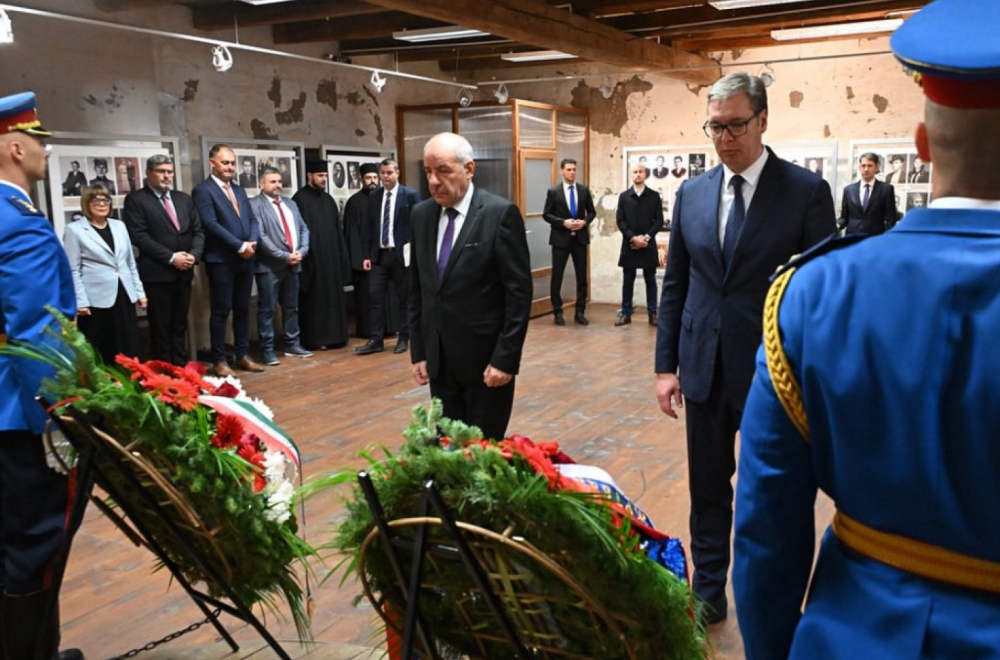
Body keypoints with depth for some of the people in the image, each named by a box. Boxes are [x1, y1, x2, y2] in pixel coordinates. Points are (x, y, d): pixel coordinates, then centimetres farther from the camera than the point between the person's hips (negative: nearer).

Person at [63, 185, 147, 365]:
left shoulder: (119, 226, 12)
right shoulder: (74, 230, -3)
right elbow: (73, 270, -6)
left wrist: (139, 291, 13)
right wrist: (80, 302, -12)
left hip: (124, 296, 5)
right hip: (96, 300, -5)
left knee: (129, 350, 7)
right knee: (100, 353, 2)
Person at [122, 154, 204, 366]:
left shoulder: (184, 199, 15)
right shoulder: (136, 200, -4)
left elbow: (198, 230, 12)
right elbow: (139, 236, -13)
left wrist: (194, 254, -8)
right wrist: (171, 257, -17)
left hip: (184, 272, 5)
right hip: (157, 273, -5)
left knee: (180, 324, 12)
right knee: (160, 327, 1)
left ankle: (181, 368, 19)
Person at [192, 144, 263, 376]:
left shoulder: (239, 190, 17)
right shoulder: (203, 190, -7)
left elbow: (252, 220, 14)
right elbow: (211, 224, -16)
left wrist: (252, 242, -6)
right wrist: (240, 246, -17)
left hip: (245, 259, 7)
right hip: (221, 260, -7)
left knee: (242, 309, 11)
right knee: (220, 311, -1)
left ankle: (242, 355, 19)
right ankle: (219, 360, 6)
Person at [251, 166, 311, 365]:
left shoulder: (290, 203, 16)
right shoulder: (255, 205, -7)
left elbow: (303, 229, 13)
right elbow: (260, 236, -15)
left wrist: (301, 251, -4)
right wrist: (284, 256, -17)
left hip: (293, 264, 7)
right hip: (269, 266, -7)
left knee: (292, 307, 13)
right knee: (267, 309, -1)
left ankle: (292, 345, 23)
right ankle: (267, 350, 5)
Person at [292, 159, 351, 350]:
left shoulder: (328, 199, 14)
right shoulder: (300, 199, -6)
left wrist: (342, 254, 10)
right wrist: (304, 255, -15)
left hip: (331, 258, 7)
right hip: (312, 258, -6)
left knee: (333, 297, 9)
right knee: (314, 299, 0)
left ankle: (333, 336, 16)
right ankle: (314, 339, 6)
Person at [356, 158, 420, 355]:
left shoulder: (410, 195, -3)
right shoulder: (373, 196, 9)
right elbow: (367, 227, 10)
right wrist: (367, 255, 4)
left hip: (402, 254, -4)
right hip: (379, 254, 4)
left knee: (404, 298, 6)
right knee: (376, 296, 1)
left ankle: (403, 338, 17)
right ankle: (376, 340, 6)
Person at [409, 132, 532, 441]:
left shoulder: (500, 213, -11)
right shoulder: (421, 214, 6)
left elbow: (519, 292, -12)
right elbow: (417, 289, 11)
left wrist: (505, 358, -15)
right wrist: (418, 351, 8)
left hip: (485, 359, -5)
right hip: (439, 361, 5)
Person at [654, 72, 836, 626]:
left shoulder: (807, 191, -7)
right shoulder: (692, 193, 5)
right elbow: (675, 285, 8)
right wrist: (666, 365, 5)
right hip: (705, 368, 4)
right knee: (707, 487, 15)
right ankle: (708, 591, 33)